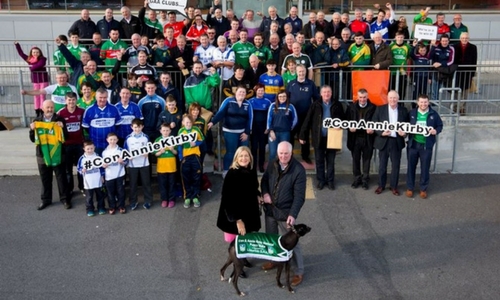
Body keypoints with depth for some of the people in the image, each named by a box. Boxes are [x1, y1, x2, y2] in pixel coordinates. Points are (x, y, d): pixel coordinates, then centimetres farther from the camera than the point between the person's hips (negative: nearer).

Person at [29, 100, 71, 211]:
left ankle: (65, 199, 20)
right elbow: (33, 139, 5)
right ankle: (46, 199, 27)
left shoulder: (59, 119, -4)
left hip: (57, 155, -2)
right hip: (42, 155, 2)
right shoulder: (37, 121, 3)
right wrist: (32, 130, -12)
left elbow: (66, 137, -7)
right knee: (45, 179, 14)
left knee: (61, 178, 7)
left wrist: (62, 127, -23)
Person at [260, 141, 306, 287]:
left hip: (286, 212, -6)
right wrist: (265, 193, -8)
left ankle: (299, 272, 17)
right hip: (270, 209, 6)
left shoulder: (299, 170, -19)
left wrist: (293, 214, -28)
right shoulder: (272, 165, -1)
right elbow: (264, 180, 13)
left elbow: (299, 196, -19)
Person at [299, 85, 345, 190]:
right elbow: (308, 121, -3)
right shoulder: (315, 105, -2)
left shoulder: (337, 105, 0)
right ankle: (321, 180, 22)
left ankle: (330, 181, 23)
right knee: (319, 161, 9)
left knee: (331, 161, 11)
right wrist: (302, 135, -4)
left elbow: (342, 119, 7)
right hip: (318, 138, 0)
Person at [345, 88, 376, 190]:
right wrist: (350, 127, -15)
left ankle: (365, 180, 19)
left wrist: (373, 129, -19)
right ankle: (357, 178, 23)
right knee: (355, 159, 10)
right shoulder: (351, 107, 4)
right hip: (355, 137, 2)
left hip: (368, 138, -1)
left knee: (366, 160, 8)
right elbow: (346, 120, 4)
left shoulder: (373, 107, -2)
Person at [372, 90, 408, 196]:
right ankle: (381, 185, 24)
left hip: (397, 141, 1)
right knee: (382, 165, 10)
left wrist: (404, 133, -13)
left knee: (396, 165, 8)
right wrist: (381, 133, -18)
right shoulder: (380, 109, -2)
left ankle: (394, 186, 22)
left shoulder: (403, 110, 3)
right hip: (383, 140, -1)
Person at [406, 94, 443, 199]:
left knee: (425, 168, 7)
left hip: (427, 145, 0)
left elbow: (440, 125, 8)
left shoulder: (433, 114, 0)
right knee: (411, 167, 8)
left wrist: (436, 131, -12)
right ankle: (410, 188, 21)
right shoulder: (412, 113, 2)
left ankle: (423, 189, 21)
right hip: (413, 144, 1)